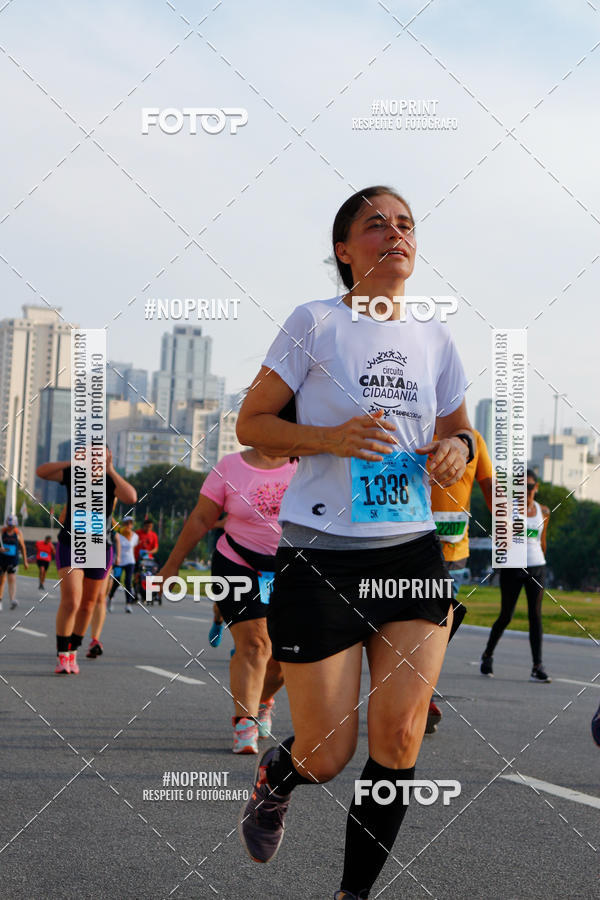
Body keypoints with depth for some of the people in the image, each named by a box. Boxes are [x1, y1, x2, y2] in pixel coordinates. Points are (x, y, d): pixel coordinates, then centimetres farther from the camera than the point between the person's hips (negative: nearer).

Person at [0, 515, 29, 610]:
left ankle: (13, 600, -32)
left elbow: (22, 547, 11)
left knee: (12, 579, -16)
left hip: (13, 560, -1)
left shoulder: (18, 533, 3)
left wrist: (25, 561, 11)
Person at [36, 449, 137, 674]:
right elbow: (41, 471, -15)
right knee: (70, 601, -17)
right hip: (69, 546, -2)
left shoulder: (111, 481, -7)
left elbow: (131, 498, -27)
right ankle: (62, 657, -11)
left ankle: (73, 653, 29)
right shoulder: (73, 475, -4)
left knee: (87, 605, 12)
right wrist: (72, 462, -22)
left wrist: (111, 471, -27)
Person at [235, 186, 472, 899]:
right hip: (320, 553, -4)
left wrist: (457, 448, -2)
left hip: (412, 552, 4)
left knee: (399, 740, -7)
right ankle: (272, 782, 38)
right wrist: (332, 438, -17)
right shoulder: (316, 322, -4)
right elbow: (251, 423, -1)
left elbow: (458, 428, 23)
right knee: (326, 755, 0)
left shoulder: (433, 338, 10)